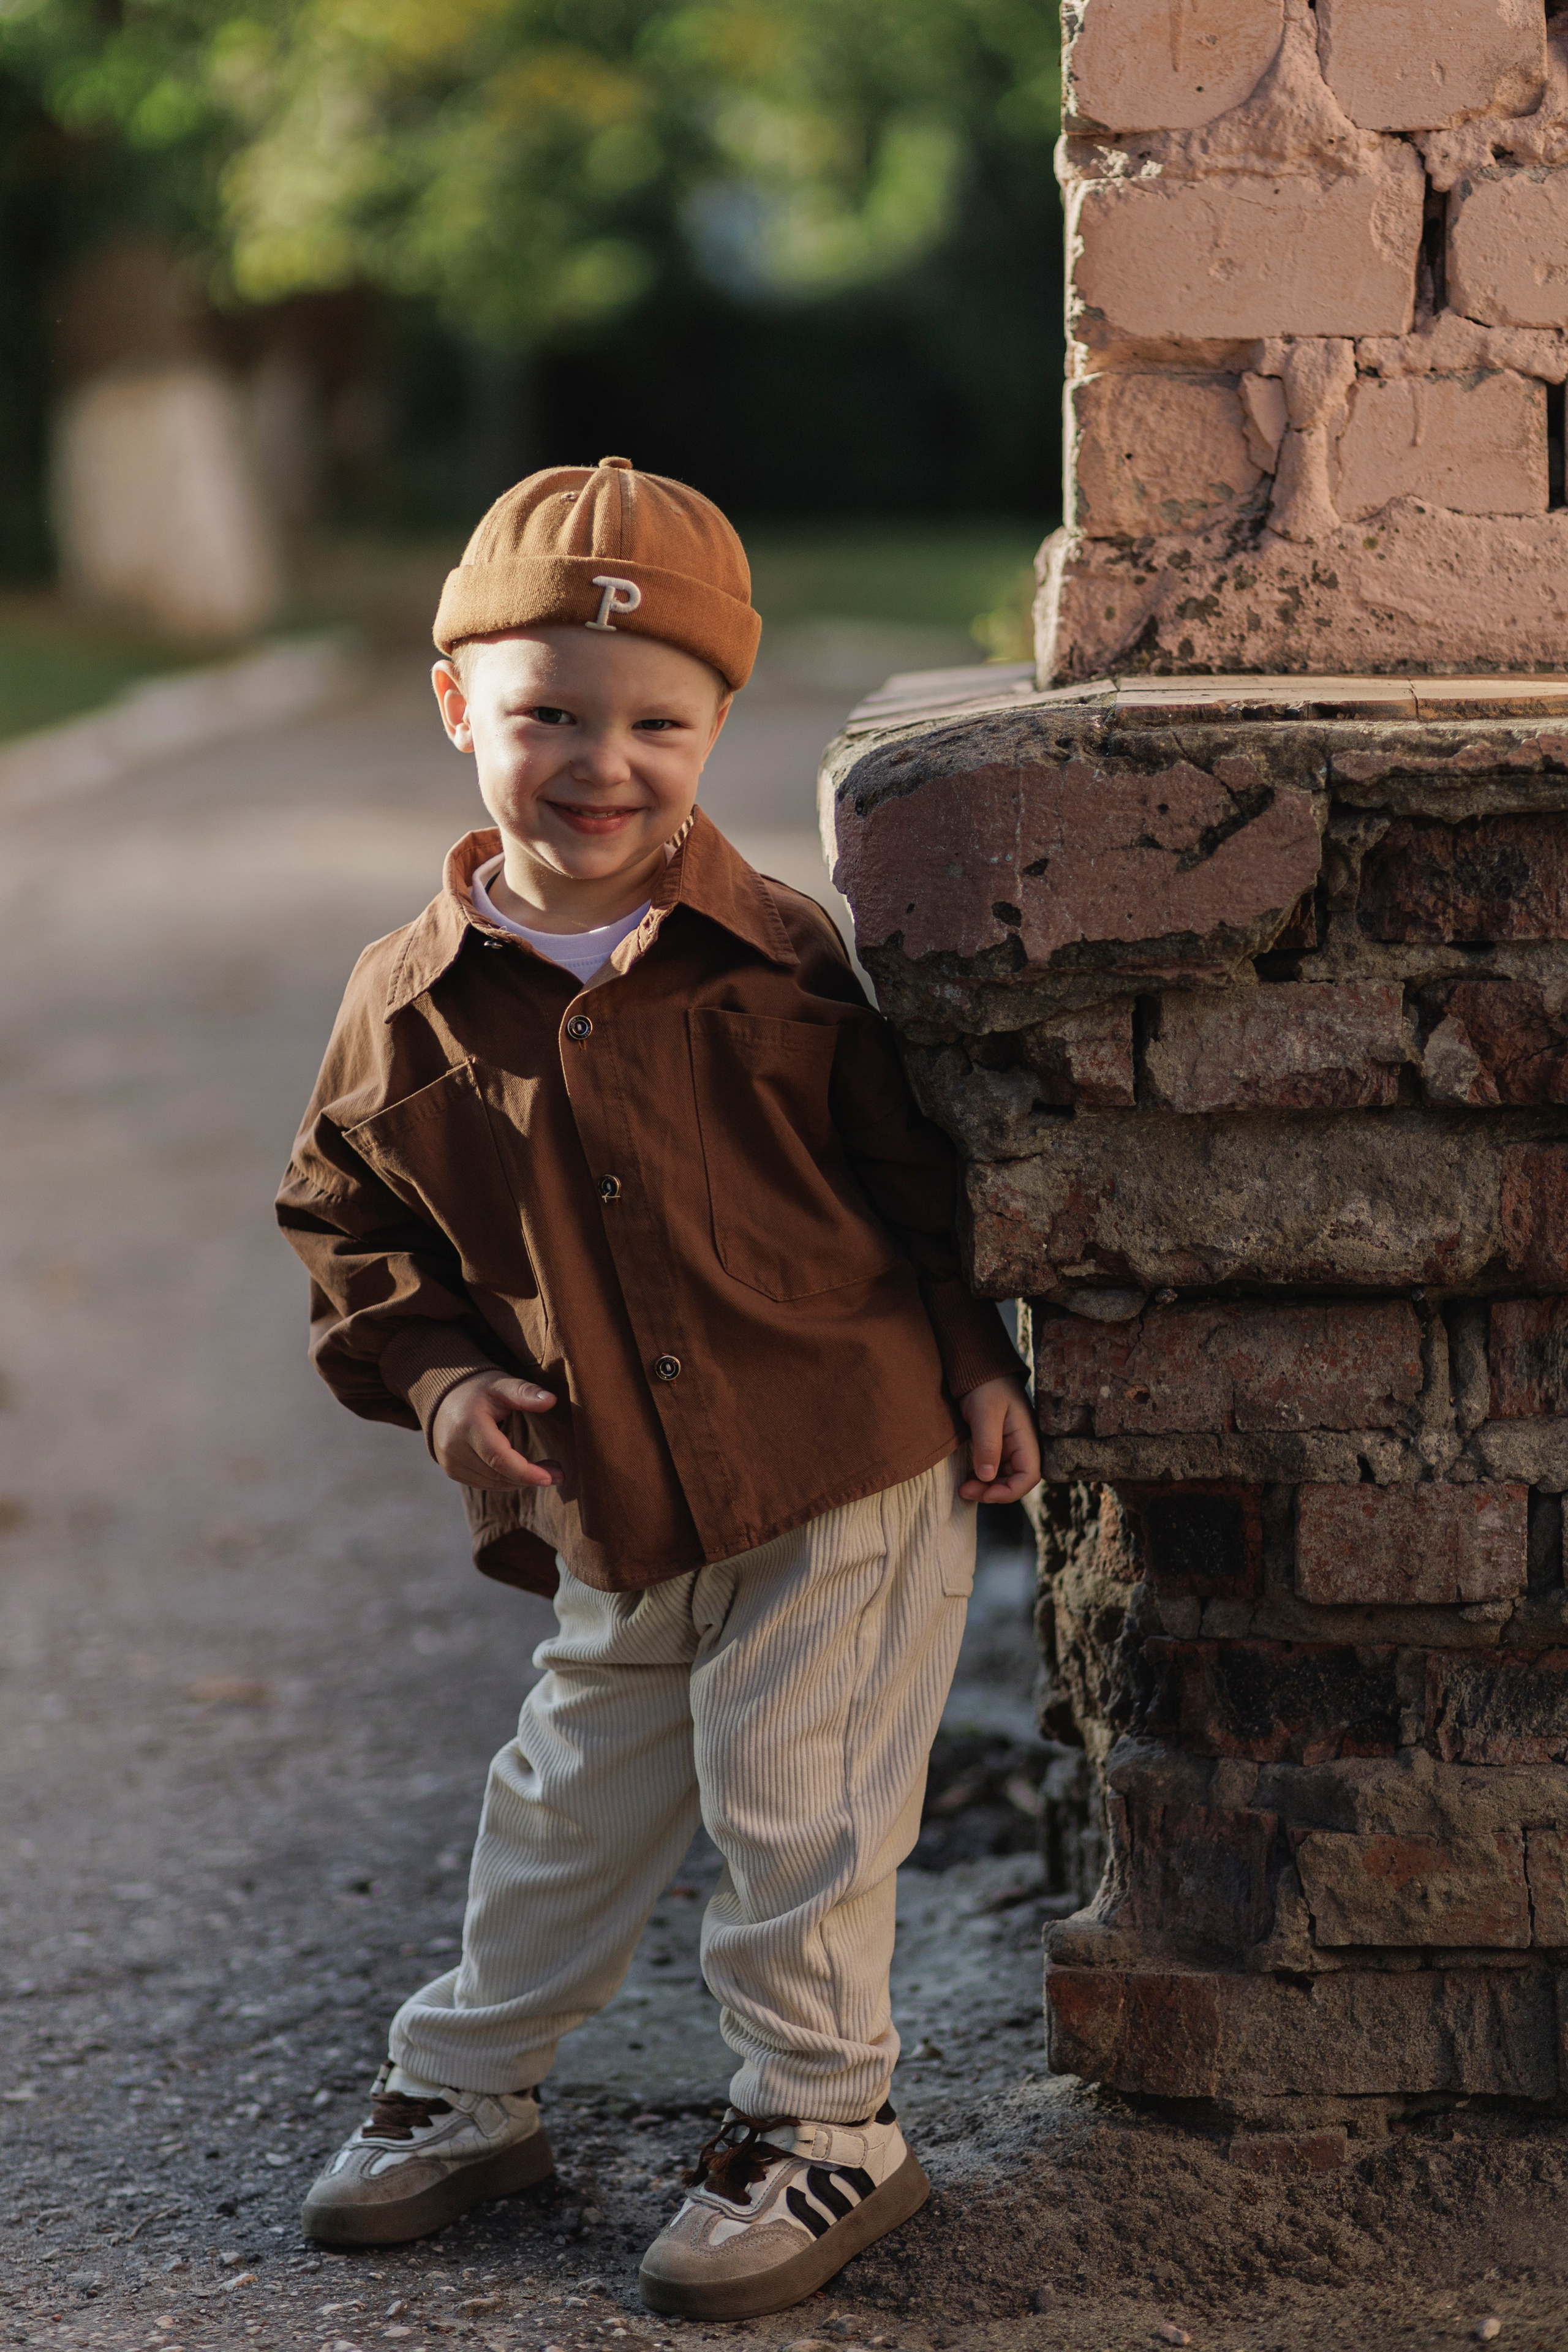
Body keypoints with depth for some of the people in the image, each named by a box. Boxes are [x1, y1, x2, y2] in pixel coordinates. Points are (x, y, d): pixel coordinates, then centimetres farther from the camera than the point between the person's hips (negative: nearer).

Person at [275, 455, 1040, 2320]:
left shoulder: (777, 961, -8)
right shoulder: (412, 1008, -4)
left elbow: (908, 1172, 2)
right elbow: (350, 1225, 9)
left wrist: (976, 1367, 0)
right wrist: (436, 1378, -6)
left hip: (853, 1480, -3)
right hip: (616, 1527, 3)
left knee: (796, 1814, 2)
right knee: (573, 1804, 17)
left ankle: (821, 2126, 21)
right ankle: (462, 2091, 37)